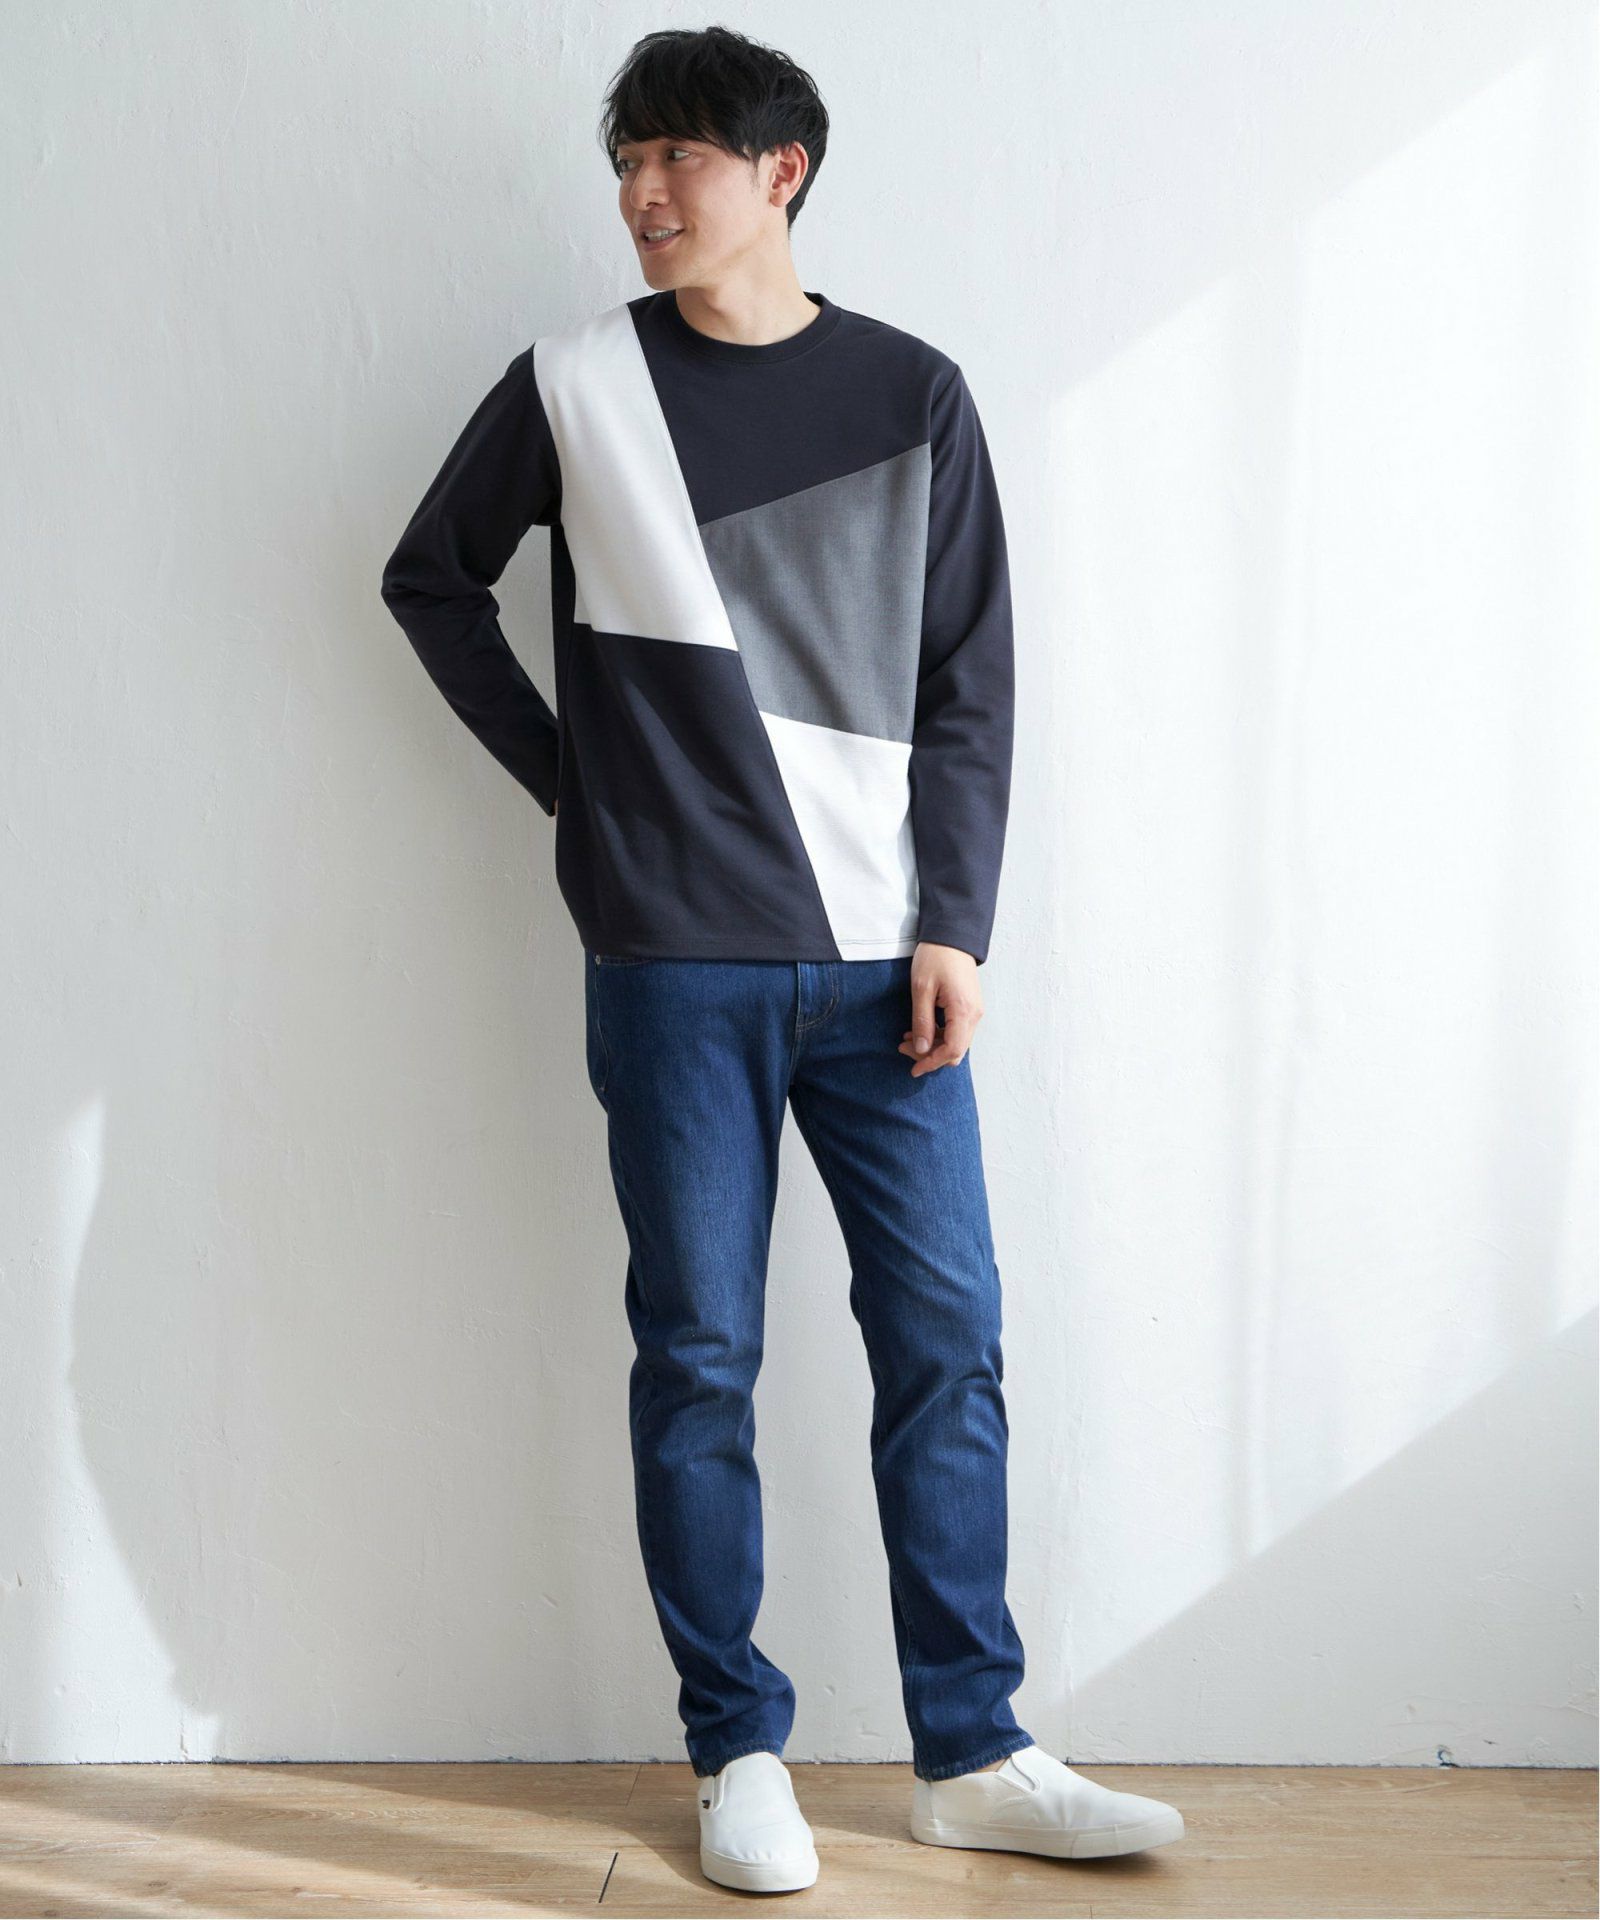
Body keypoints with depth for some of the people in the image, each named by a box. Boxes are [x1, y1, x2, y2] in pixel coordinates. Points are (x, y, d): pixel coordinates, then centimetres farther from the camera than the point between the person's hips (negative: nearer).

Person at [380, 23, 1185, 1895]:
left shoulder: (914, 394, 7)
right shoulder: (571, 386, 5)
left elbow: (969, 683, 6)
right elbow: (429, 578, 17)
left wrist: (954, 924, -3)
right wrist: (558, 766, 6)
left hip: (882, 959, 1)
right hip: (674, 964, -1)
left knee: (946, 1338, 2)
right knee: (699, 1354, 3)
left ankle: (971, 1755, 14)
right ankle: (738, 1752, 17)